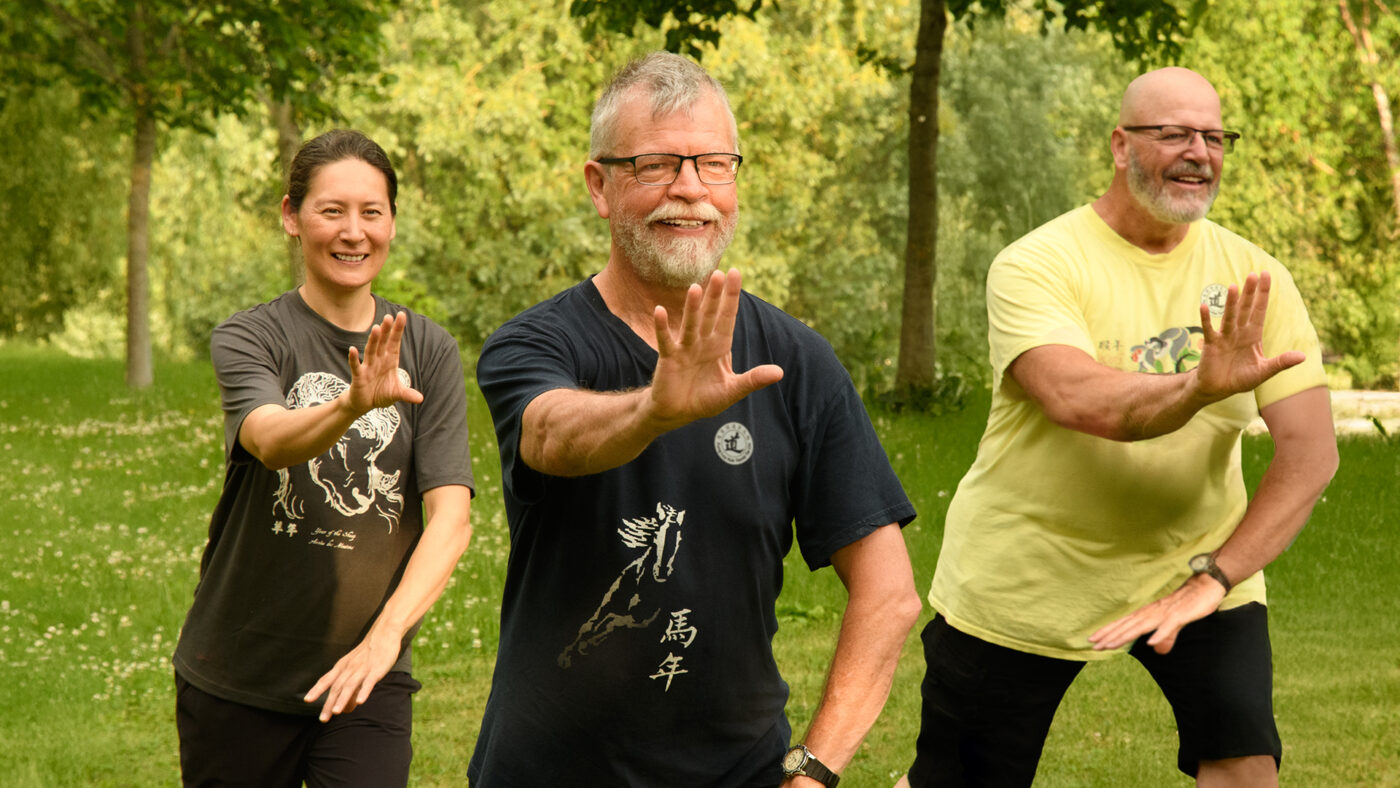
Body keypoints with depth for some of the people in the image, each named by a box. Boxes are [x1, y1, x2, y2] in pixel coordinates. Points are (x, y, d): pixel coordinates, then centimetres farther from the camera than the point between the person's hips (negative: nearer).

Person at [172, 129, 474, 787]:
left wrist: (386, 634, -24)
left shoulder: (429, 351, 2)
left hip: (367, 680, 1)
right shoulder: (247, 338, -3)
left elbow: (451, 515, -8)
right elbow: (271, 439, -25)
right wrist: (353, 404, -46)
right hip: (237, 678, 0)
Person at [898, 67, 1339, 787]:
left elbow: (1311, 452, -12)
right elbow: (1077, 401, -33)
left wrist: (1211, 578, -24)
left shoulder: (1252, 277, -5)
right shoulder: (1036, 266, -14)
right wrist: (1200, 388, -52)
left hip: (1191, 558, 2)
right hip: (1022, 577, -2)